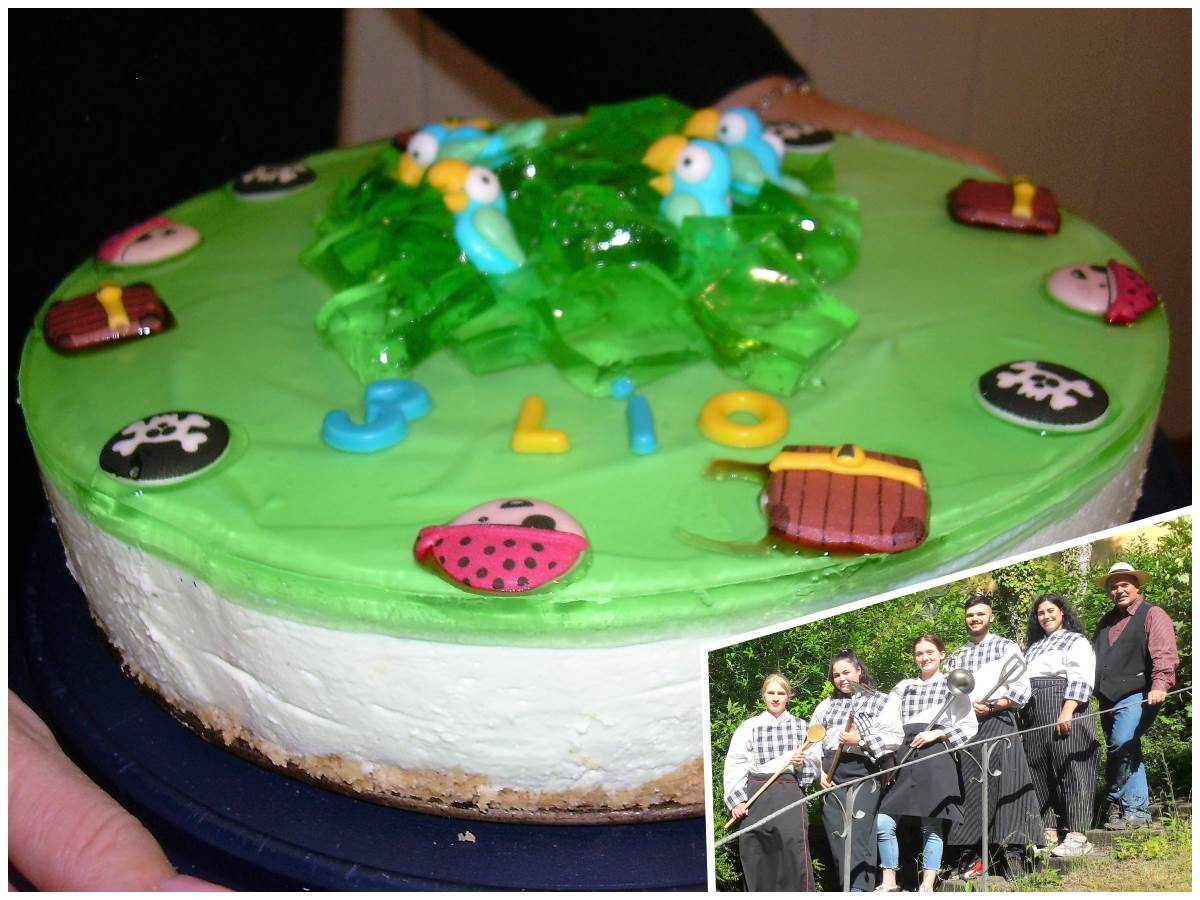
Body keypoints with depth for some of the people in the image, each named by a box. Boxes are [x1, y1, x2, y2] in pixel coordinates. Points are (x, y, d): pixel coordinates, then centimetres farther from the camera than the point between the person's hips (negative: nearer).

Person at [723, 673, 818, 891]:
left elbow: (814, 768, 13)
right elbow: (733, 766, 5)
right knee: (755, 853, -2)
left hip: (790, 791, 0)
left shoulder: (801, 726, 13)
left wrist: (802, 765, -9)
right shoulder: (749, 727, 9)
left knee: (794, 845, -16)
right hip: (756, 793, 1)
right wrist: (736, 800, -4)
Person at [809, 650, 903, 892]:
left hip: (862, 774, -4)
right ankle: (844, 886, 10)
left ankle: (859, 888, -13)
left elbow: (895, 737, -5)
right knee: (836, 834, 2)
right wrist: (819, 771, 2)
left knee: (856, 834, -13)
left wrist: (860, 739, -13)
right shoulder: (826, 706, 18)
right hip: (830, 778, 4)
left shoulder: (880, 701, 6)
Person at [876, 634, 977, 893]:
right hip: (903, 758, 3)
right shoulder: (903, 687, 21)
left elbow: (970, 726, 4)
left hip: (935, 757, -3)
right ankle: (888, 883, 6)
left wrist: (936, 733, -8)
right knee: (884, 822, -6)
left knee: (931, 824, -4)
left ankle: (927, 886, 3)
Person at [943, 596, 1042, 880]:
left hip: (998, 722, -4)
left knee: (999, 785, -10)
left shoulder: (1007, 648, 7)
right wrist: (968, 705, -8)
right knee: (969, 787, -1)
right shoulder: (956, 656, 19)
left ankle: (1011, 853, -10)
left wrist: (991, 706, -12)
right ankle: (969, 854, -2)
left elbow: (1022, 690, -1)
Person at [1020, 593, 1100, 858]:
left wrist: (1067, 712, -20)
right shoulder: (1033, 647, 24)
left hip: (1064, 715, -7)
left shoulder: (1076, 642, 3)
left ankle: (1077, 836, -8)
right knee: (1039, 773, 4)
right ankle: (1049, 833, 8)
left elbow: (1080, 680, -9)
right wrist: (1019, 715, 14)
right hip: (1034, 717, 7)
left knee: (1069, 771, -8)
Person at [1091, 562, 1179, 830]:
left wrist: (1159, 685, -27)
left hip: (1137, 695, -7)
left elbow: (1165, 655, -12)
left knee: (1122, 745, -21)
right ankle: (1137, 810, 11)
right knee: (1128, 755, 7)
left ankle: (1117, 803, -7)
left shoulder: (1152, 615, 1)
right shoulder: (1106, 622, 23)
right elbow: (1092, 657, 25)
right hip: (1109, 698, 7)